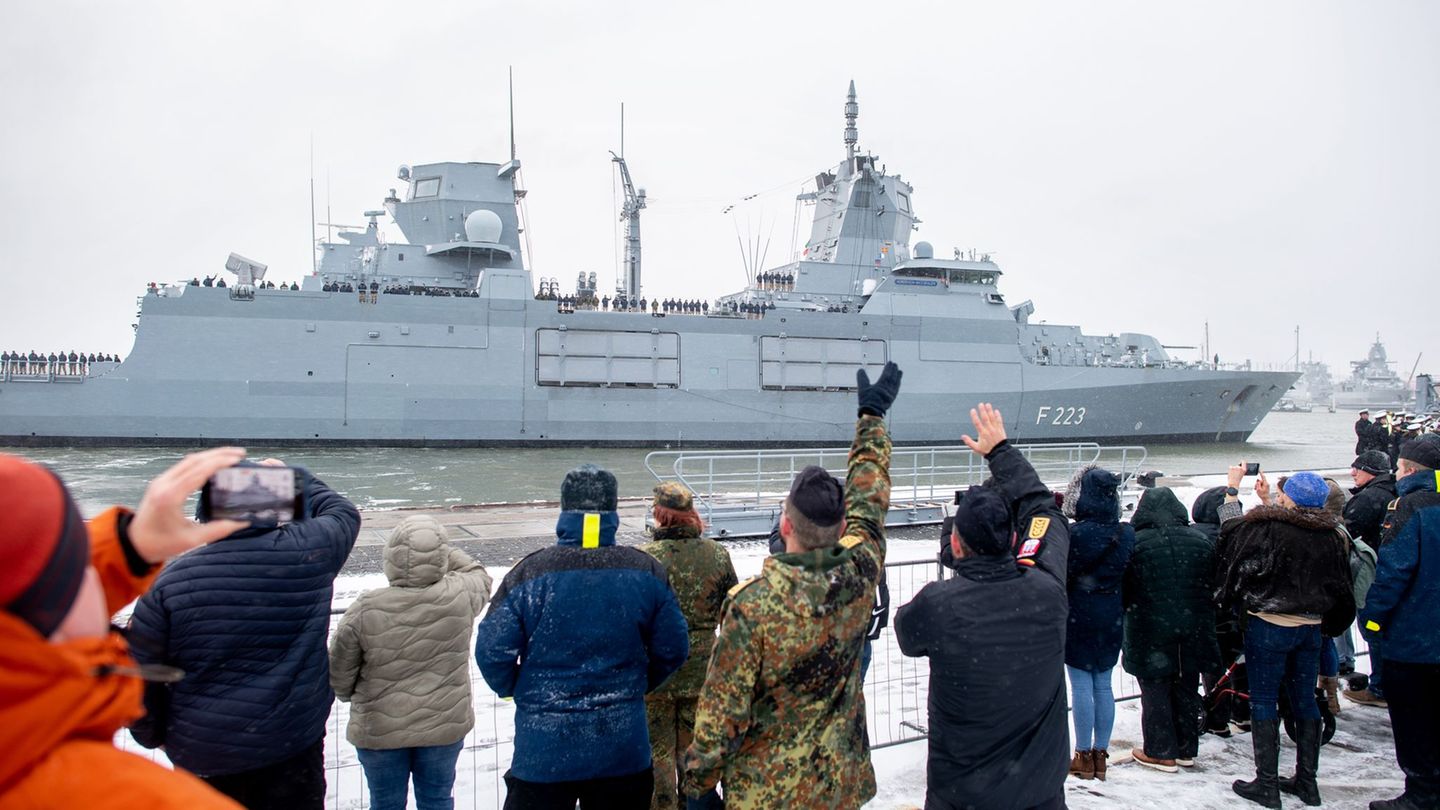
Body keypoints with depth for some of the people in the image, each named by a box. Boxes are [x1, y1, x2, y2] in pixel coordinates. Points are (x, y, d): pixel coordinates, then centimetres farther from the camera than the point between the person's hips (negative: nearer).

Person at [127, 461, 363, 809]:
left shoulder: (169, 581, -9)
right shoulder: (308, 552, -11)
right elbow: (342, 512, 11)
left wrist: (154, 735, 14)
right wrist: (290, 475, 25)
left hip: (199, 758, 2)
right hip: (292, 755, -1)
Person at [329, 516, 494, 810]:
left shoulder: (366, 609, -20)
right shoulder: (460, 597, -17)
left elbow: (339, 672, -8)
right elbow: (479, 576, 8)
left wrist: (348, 695, 13)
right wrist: (440, 549, 8)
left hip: (378, 730, -1)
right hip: (444, 725, 1)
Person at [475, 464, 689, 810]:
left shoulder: (529, 573, -11)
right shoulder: (646, 570, -5)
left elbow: (491, 651, -9)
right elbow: (673, 649, 1)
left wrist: (516, 690, 11)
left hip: (543, 749, -2)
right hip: (624, 751, 2)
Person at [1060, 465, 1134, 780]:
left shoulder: (1076, 534, -18)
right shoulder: (1126, 533, -1)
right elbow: (1130, 576, 8)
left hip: (1079, 615, -5)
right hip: (1111, 618, 6)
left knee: (1081, 685, 3)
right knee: (1103, 685, 13)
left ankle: (1084, 756, 10)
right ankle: (1101, 754, 20)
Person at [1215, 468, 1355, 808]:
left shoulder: (1270, 528, -20)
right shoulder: (1331, 535, -1)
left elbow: (1234, 530, -4)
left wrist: (1232, 489, 9)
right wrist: (1266, 500, 20)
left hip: (1269, 627, -6)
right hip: (1311, 627, 6)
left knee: (1263, 702, 3)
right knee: (1304, 701, 15)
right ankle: (1306, 781, 23)